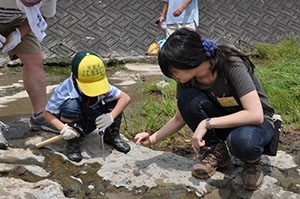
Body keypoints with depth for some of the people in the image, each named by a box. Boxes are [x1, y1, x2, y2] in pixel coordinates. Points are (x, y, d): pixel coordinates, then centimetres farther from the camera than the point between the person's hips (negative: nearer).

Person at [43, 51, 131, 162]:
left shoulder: (102, 85, -21)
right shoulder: (64, 90, -30)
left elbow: (125, 98, -21)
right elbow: (47, 113, -22)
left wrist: (111, 116, -34)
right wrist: (63, 128, -38)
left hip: (92, 123, 3)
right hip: (73, 125, -3)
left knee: (115, 100, -17)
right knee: (71, 104, -36)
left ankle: (112, 136, 4)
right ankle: (72, 143, -13)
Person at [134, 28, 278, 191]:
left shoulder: (232, 66, -29)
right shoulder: (187, 80, -11)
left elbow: (256, 115, -35)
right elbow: (180, 119, 4)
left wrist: (207, 123, -34)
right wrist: (153, 139, -6)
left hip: (258, 122, -5)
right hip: (224, 120, 5)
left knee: (242, 140, -42)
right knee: (187, 98, -22)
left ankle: (251, 160, -5)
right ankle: (216, 152, -4)